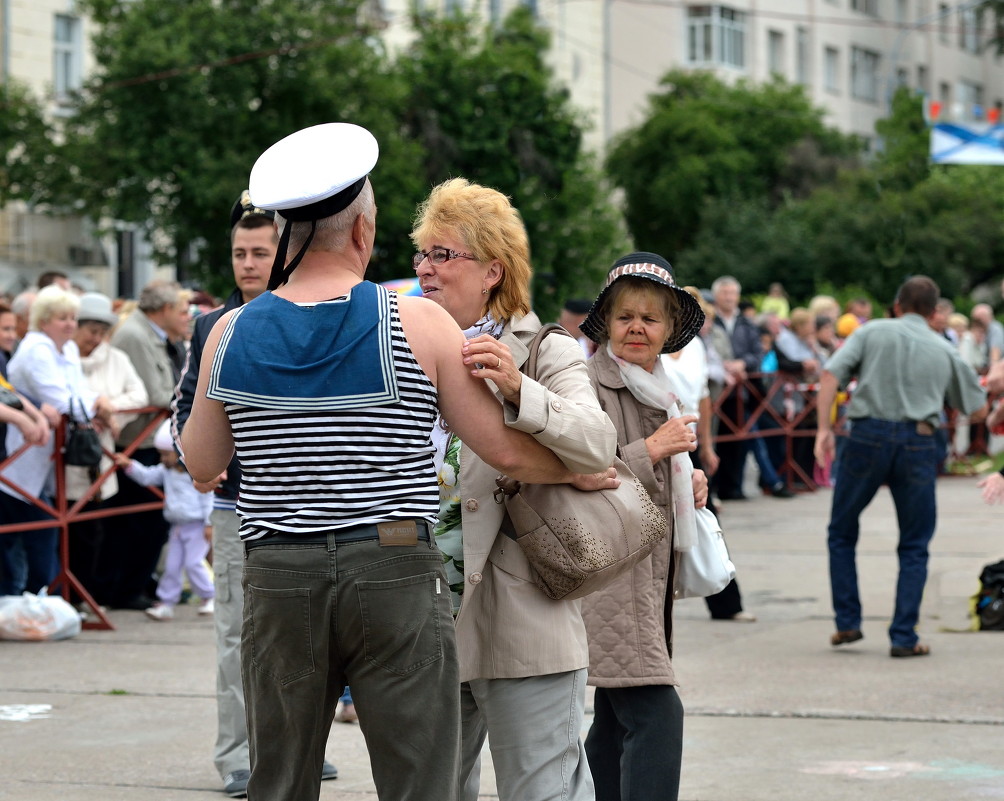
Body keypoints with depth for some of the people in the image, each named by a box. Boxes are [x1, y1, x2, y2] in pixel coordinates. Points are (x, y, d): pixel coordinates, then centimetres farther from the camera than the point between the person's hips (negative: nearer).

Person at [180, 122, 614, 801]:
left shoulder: (232, 334, 2)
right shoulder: (418, 325, -6)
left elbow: (203, 464, 14)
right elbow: (506, 452, -2)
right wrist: (582, 472, 16)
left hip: (279, 583, 3)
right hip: (398, 575, -3)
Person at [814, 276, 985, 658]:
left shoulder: (872, 332, 8)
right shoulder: (944, 350, 13)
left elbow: (831, 372, -5)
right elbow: (973, 402, 21)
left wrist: (824, 426, -6)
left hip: (869, 435, -1)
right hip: (918, 441, 1)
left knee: (842, 533, 16)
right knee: (914, 547, 10)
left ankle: (847, 622, 11)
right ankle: (904, 637, 3)